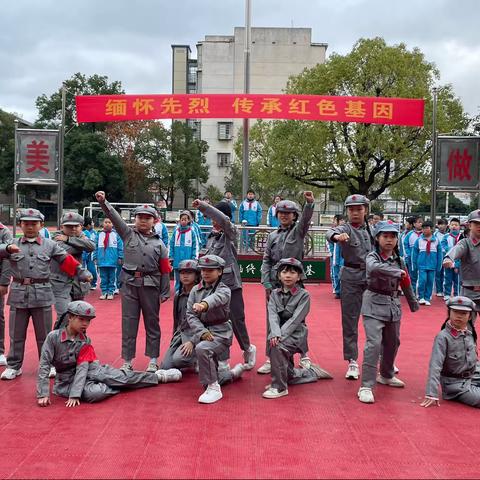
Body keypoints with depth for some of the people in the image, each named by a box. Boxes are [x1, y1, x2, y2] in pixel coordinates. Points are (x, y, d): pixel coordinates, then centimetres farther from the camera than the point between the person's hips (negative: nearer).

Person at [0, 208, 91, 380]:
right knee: (16, 334, 10)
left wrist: (83, 273, -2)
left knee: (44, 334, 9)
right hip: (18, 294, 1)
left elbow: (67, 261, 5)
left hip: (42, 294, 0)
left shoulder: (50, 245, 6)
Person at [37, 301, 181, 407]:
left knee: (120, 376, -16)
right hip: (66, 380, -3)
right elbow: (44, 366, -16)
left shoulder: (85, 342, -6)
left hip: (89, 371, 4)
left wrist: (74, 395, -27)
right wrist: (43, 394, -23)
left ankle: (157, 377, 0)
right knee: (95, 392, -31)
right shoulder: (53, 337, -16)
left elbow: (82, 368, -14)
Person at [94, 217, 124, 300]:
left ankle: (110, 292, 13)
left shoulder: (116, 234, -1)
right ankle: (104, 292, 14)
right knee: (103, 278, 7)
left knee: (111, 278, 6)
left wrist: (120, 258, -2)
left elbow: (120, 247, 1)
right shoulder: (99, 235, 4)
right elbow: (96, 248, 8)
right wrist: (95, 258, 4)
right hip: (102, 261, 1)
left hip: (112, 261, -1)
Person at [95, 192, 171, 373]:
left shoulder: (159, 243, 7)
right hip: (130, 283, 0)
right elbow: (114, 217, -7)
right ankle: (127, 361, 11)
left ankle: (153, 360, 18)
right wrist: (103, 202, -23)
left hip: (151, 285, 0)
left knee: (152, 322, 7)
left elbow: (165, 270, 5)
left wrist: (165, 293, 1)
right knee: (128, 322, 3)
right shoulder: (128, 234, 7)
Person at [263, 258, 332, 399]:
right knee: (288, 376, 14)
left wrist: (281, 335, -29)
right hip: (280, 336, 5)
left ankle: (279, 387, -23)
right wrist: (275, 334, -28)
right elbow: (273, 316, -10)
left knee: (277, 347, -36)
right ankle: (312, 371, 42)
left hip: (296, 335, -5)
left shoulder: (303, 295, -8)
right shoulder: (275, 294, 4)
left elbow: (295, 319, -18)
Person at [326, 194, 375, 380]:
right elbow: (330, 233, -30)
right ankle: (352, 362, 8)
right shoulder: (345, 229, -7)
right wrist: (337, 236, -53)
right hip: (351, 278, -4)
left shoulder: (372, 230, 7)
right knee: (350, 319, 1)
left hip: (372, 276, 4)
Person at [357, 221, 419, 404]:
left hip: (393, 305, 7)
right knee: (374, 343, -17)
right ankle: (366, 386, -12)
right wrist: (399, 272, -31)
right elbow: (374, 268, -34)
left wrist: (414, 303, 18)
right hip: (374, 305, -6)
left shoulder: (398, 260, 6)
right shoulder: (372, 257, -11)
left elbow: (406, 283, 16)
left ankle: (386, 375, 42)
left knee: (392, 343, 18)